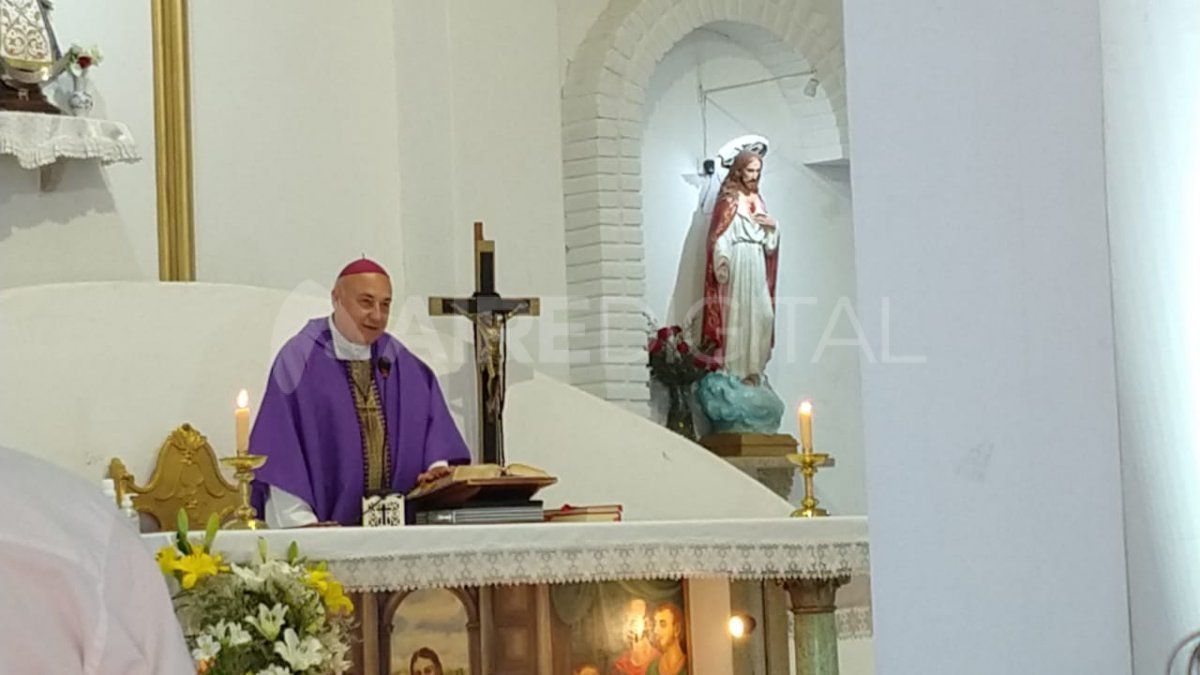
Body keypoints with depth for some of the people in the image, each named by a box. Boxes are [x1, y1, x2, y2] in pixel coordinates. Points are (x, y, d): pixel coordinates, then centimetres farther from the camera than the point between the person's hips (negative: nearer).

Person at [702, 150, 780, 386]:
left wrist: (773, 225, 0)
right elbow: (720, 235, -11)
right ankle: (735, 370, -3)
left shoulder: (757, 199, 17)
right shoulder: (729, 199, -4)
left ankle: (754, 368, 12)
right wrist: (722, 265, -21)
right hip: (737, 262, -7)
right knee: (736, 314, -6)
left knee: (763, 315, 3)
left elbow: (767, 240, 21)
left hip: (757, 263, 7)